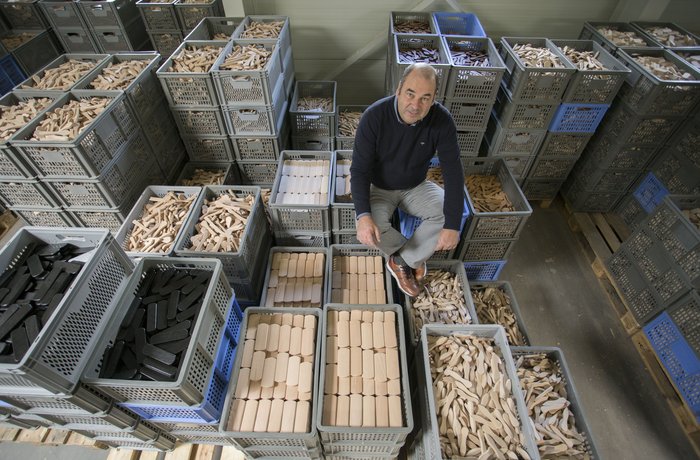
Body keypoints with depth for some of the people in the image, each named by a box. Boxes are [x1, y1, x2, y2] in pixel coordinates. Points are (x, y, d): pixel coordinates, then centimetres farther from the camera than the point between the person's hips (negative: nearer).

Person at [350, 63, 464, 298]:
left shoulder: (442, 120, -21)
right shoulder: (374, 116, -26)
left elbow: (453, 173, -19)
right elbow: (359, 169, -23)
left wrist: (452, 225, -27)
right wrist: (363, 215, -38)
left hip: (416, 186, 2)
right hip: (379, 188, -2)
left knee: (448, 215, -23)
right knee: (369, 227, -30)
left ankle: (401, 260, -3)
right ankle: (413, 258, 2)